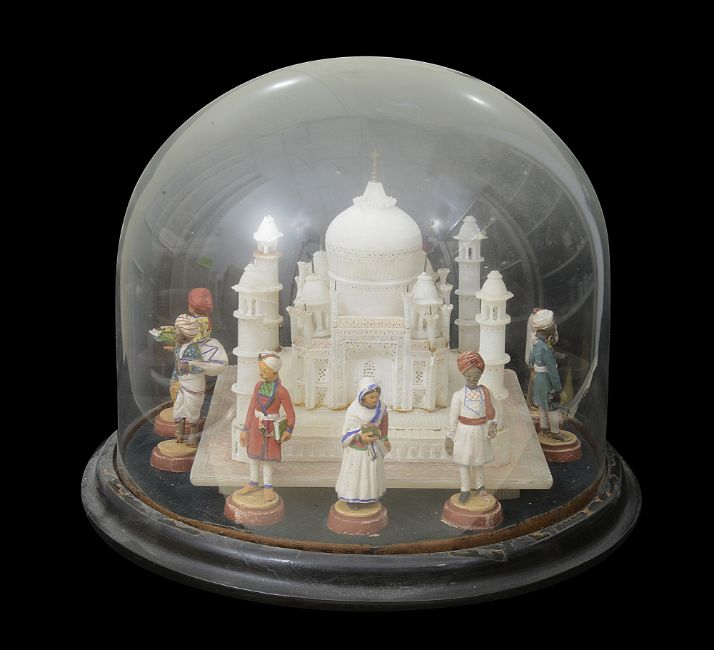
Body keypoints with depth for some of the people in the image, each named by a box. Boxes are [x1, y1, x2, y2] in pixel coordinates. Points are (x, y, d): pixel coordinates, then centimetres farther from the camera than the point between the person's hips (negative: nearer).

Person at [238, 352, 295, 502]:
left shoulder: (281, 391, -19)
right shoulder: (259, 386, -4)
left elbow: (290, 413, -9)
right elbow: (252, 408, 2)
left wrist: (289, 430, 0)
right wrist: (245, 429, 3)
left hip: (271, 428, -4)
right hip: (256, 425, 4)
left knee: (268, 457, 8)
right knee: (254, 454, 15)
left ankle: (268, 487, 25)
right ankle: (253, 483, 33)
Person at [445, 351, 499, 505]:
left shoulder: (486, 392, -6)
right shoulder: (458, 395, -12)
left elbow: (493, 412, 3)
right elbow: (453, 418, -6)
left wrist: (493, 425, -15)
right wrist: (450, 438, -3)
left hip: (480, 432, 1)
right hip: (464, 432, -1)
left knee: (478, 460, 18)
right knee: (464, 461, 10)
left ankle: (480, 484, 40)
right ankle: (465, 490, 25)